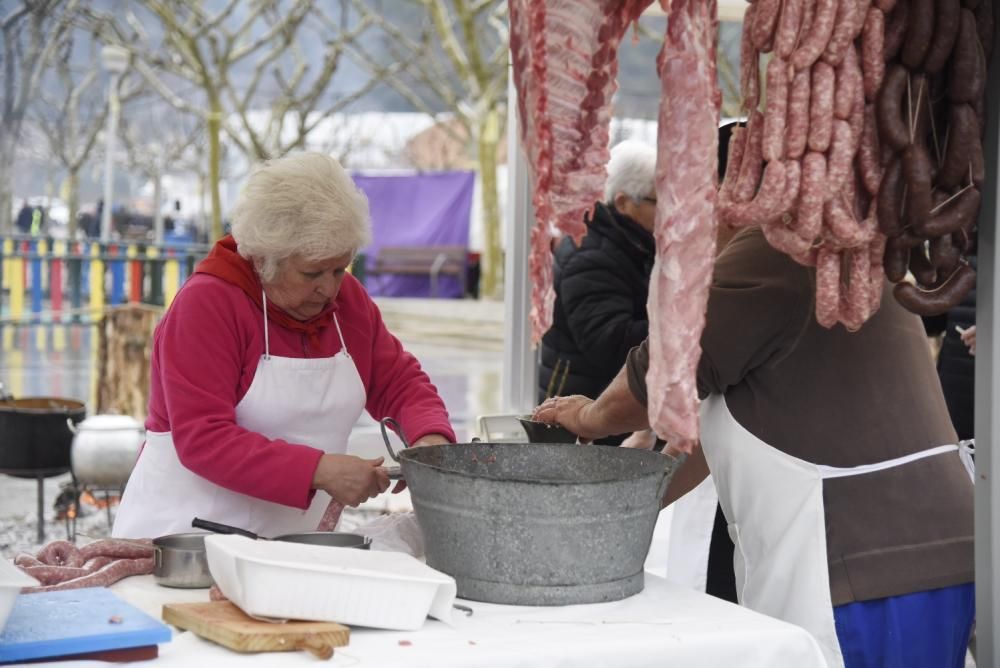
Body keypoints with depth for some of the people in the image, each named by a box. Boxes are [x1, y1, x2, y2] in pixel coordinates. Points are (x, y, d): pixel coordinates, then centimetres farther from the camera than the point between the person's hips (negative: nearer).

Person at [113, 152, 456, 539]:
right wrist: (319, 470, -27)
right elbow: (201, 439, -20)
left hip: (294, 534, 4)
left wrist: (431, 437, -8)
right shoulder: (206, 303, -13)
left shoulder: (346, 298, 7)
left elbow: (400, 381, 14)